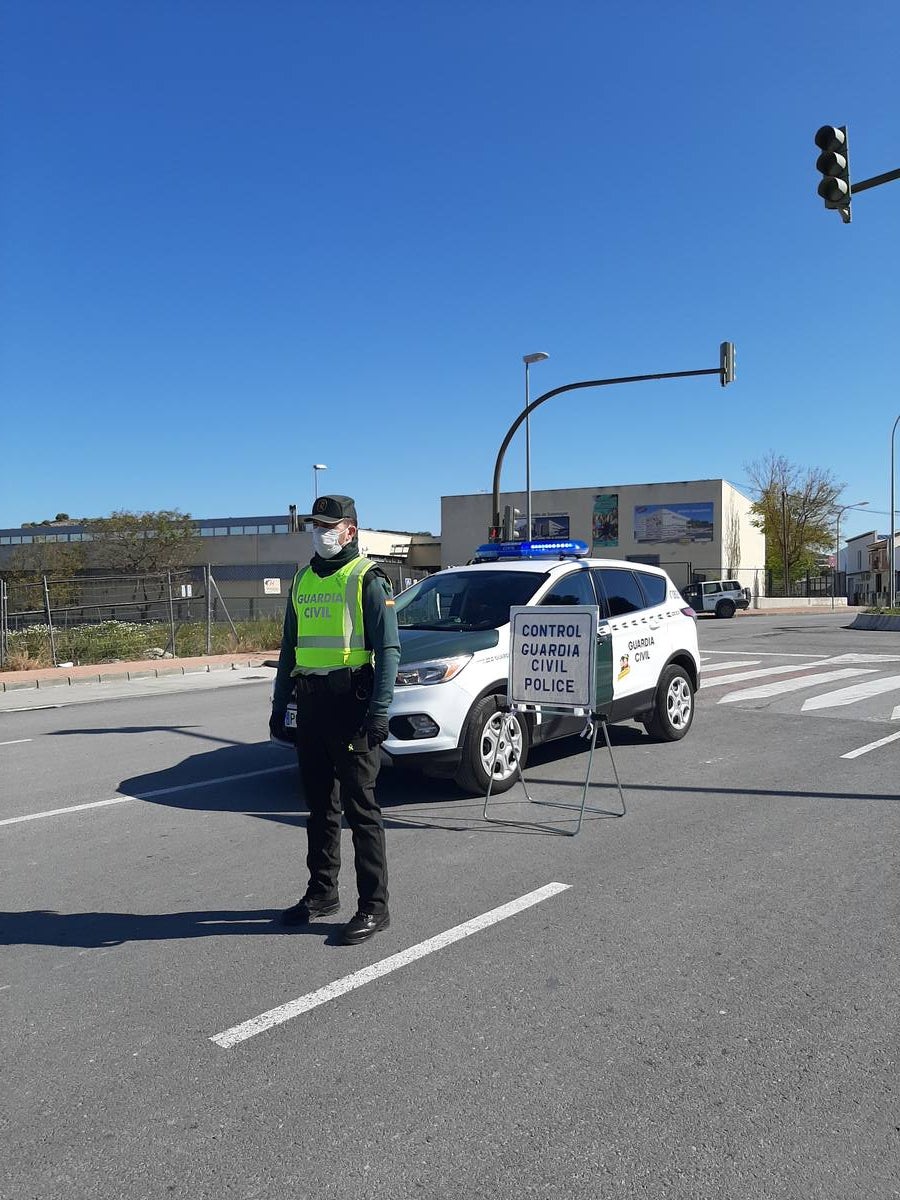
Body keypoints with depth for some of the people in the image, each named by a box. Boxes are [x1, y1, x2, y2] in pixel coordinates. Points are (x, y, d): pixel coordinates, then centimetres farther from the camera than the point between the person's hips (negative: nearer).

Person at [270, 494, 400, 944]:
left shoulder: (367, 579, -6)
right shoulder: (303, 580, 15)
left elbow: (388, 649, -12)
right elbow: (289, 648, 20)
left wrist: (379, 711, -20)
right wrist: (280, 703, 16)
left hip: (351, 701, -7)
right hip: (311, 703, 7)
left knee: (359, 806, -3)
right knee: (318, 803, 15)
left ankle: (373, 906, 6)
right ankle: (321, 893, 28)